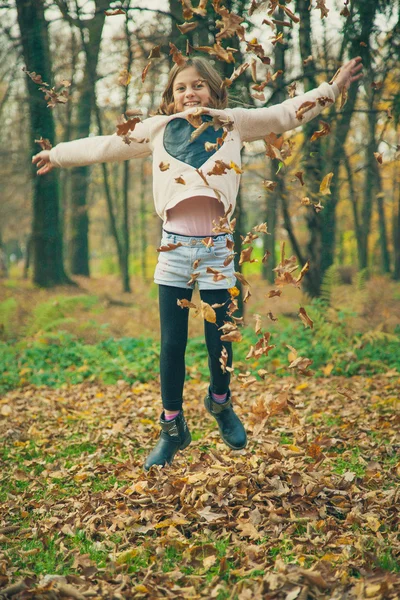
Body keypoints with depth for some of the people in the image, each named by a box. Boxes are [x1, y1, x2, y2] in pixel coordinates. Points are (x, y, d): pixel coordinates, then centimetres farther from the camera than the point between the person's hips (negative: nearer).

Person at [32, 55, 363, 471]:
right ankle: (172, 427, 20)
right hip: (174, 248, 1)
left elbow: (286, 114, 9)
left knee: (218, 340, 4)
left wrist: (333, 88, 7)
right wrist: (58, 155, 22)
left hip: (215, 248, -1)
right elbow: (106, 146, 16)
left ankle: (220, 402, 35)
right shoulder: (158, 129, 8)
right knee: (171, 344, 4)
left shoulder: (234, 124, 6)